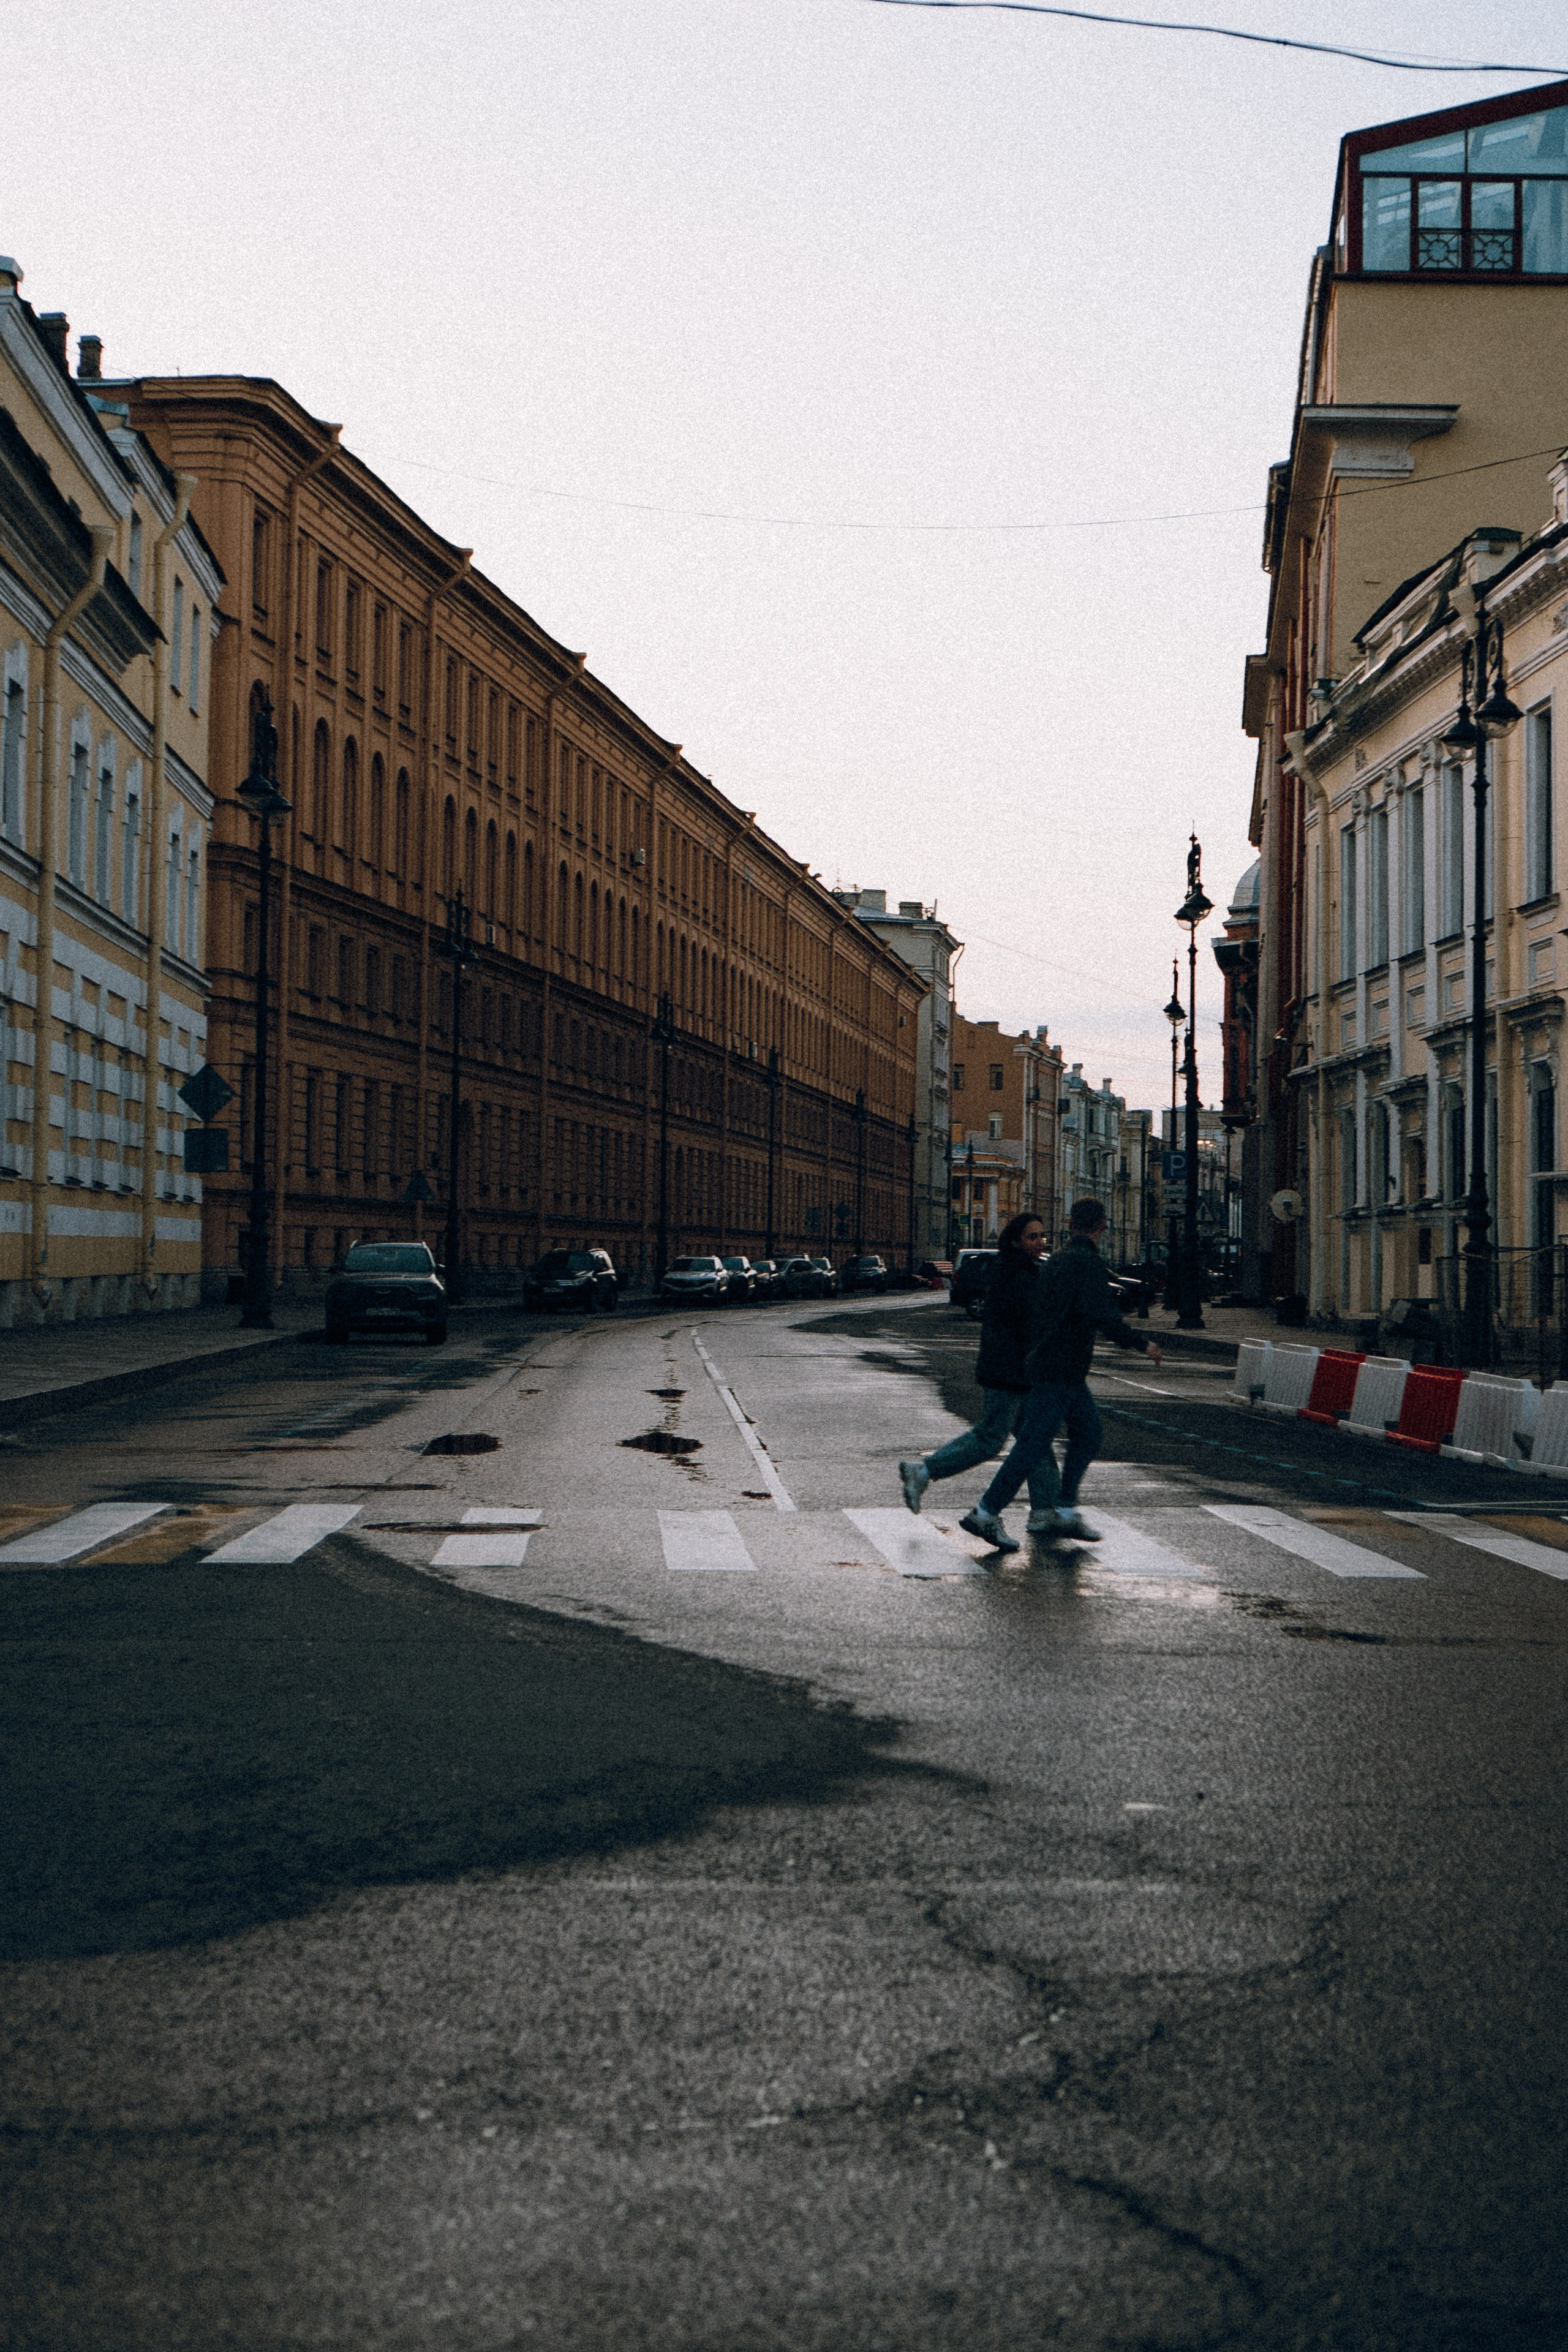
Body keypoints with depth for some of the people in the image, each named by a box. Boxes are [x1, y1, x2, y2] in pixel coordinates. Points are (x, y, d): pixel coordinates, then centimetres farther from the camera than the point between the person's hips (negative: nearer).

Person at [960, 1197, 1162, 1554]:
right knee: (1034, 1444, -8)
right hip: (1059, 1372, -10)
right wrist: (1141, 1344, -15)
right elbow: (1102, 1315, -26)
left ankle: (1066, 1513, 14)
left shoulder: (1056, 1260, 13)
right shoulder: (1088, 1262, -16)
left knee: (1089, 1435, 14)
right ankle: (986, 1514, -8)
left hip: (1069, 1375, 10)